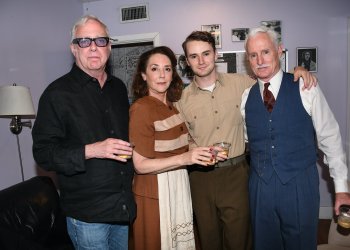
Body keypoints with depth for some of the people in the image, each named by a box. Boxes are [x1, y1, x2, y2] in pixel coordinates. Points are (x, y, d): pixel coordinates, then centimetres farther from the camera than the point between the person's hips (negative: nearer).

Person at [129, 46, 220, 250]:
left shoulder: (172, 106, 7)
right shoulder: (141, 108, -15)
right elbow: (140, 165, -18)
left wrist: (201, 153, 1)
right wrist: (184, 158, -26)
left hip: (180, 185, 7)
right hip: (155, 191, -7)